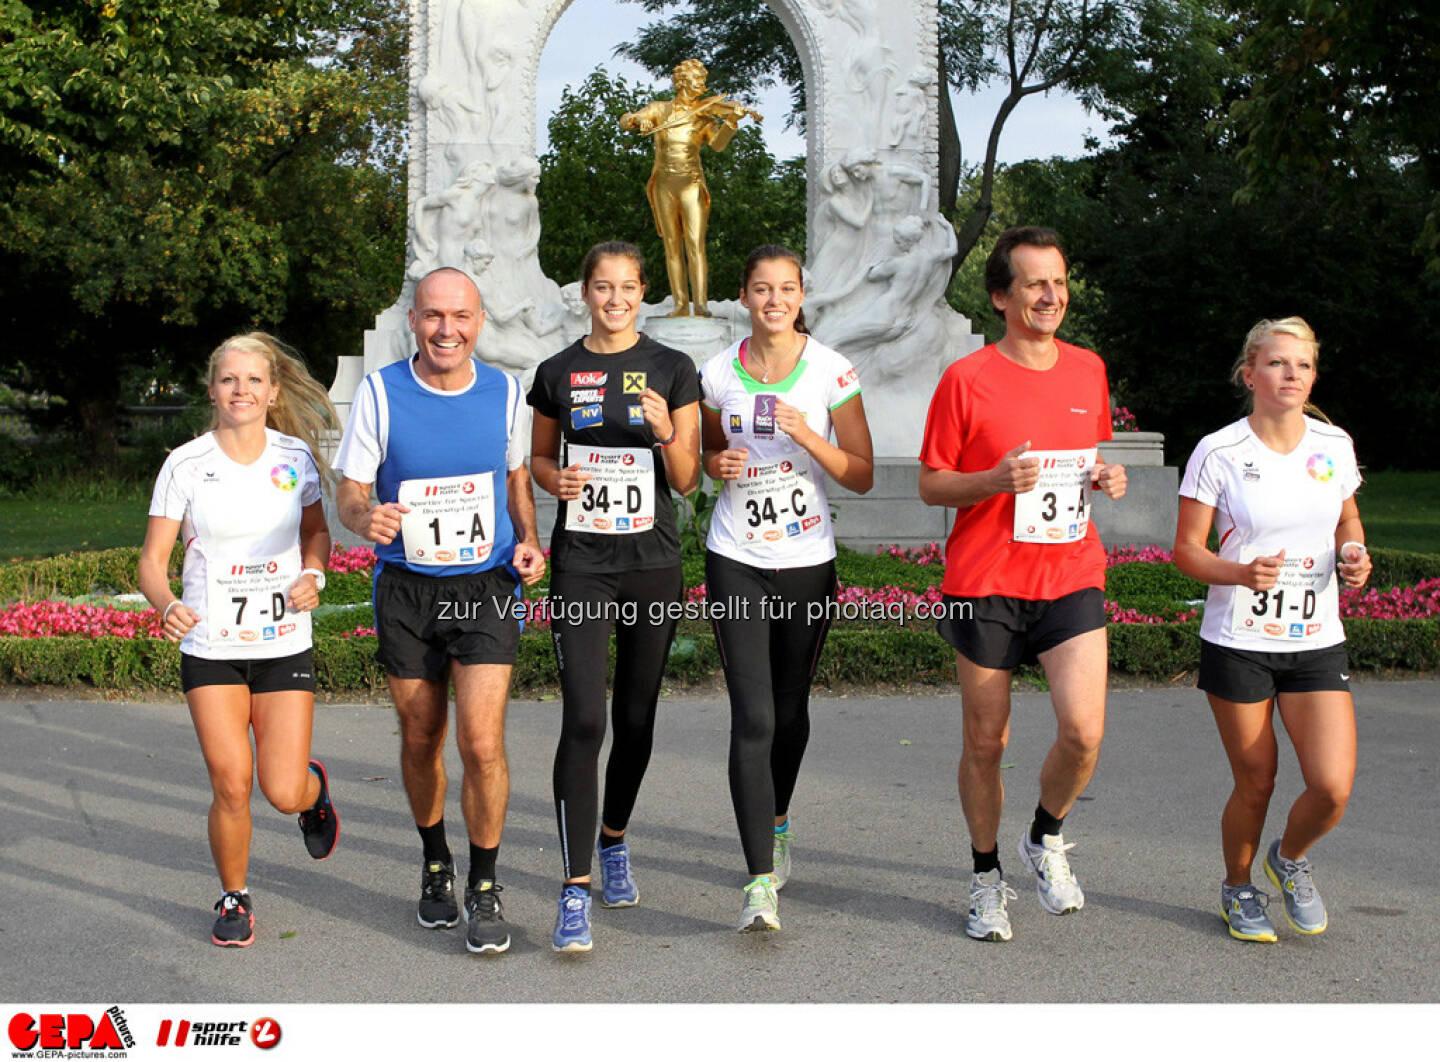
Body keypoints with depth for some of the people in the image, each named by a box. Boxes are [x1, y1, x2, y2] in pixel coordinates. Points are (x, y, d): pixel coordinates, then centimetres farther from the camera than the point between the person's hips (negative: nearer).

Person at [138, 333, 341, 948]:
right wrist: (167, 606, -24)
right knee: (231, 785, -8)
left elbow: (317, 532, 16)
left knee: (283, 793, -6)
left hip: (285, 646, 1)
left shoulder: (295, 455, 0)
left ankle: (314, 785, 33)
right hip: (210, 649, -1)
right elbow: (152, 559, -3)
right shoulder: (185, 465, -5)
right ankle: (234, 899, 18)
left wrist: (312, 575, -6)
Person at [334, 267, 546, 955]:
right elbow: (348, 489, -4)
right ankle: (435, 866, 37)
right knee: (420, 740, 12)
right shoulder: (380, 392, -6)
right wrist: (364, 517, -28)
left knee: (481, 741, -12)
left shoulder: (503, 391, 0)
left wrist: (527, 541, -1)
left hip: (486, 586, 0)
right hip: (407, 589, 0)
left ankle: (484, 887, 6)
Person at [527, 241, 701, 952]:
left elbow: (686, 480, 2)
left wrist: (667, 433, -18)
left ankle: (614, 842, 34)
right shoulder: (557, 373, 5)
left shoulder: (672, 370, 2)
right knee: (584, 718, -12)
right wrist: (555, 480, -7)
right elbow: (539, 458, 16)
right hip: (581, 563, -1)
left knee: (636, 715, 11)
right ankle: (575, 889, -8)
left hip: (653, 560, 1)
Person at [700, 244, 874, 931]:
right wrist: (717, 464, -6)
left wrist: (807, 436, -20)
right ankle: (760, 882, -12)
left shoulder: (831, 372, -4)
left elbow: (862, 476, -3)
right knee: (752, 717, -10)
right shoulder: (718, 373, 2)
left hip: (808, 563, 0)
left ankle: (777, 822, 42)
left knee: (790, 706, 14)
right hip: (735, 563, 0)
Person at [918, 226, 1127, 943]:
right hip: (985, 584, -2)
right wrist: (997, 479, -18)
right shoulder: (966, 379, -4)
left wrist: (1107, 479, 1)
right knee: (985, 744, 6)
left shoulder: (1088, 370, 9)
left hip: (1071, 578, 3)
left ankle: (1046, 839, 16)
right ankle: (986, 876, 28)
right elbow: (930, 485, -1)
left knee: (1084, 731, -14)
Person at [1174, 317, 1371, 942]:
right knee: (1256, 785, 4)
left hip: (1317, 643, 3)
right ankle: (1238, 888, 33)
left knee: (1333, 787, -9)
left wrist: (1353, 555, -3)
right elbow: (1186, 549, -6)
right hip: (1238, 644, -3)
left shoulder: (1334, 445, 3)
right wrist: (1243, 573, -24)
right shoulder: (1218, 453, -8)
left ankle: (1290, 858, 24)